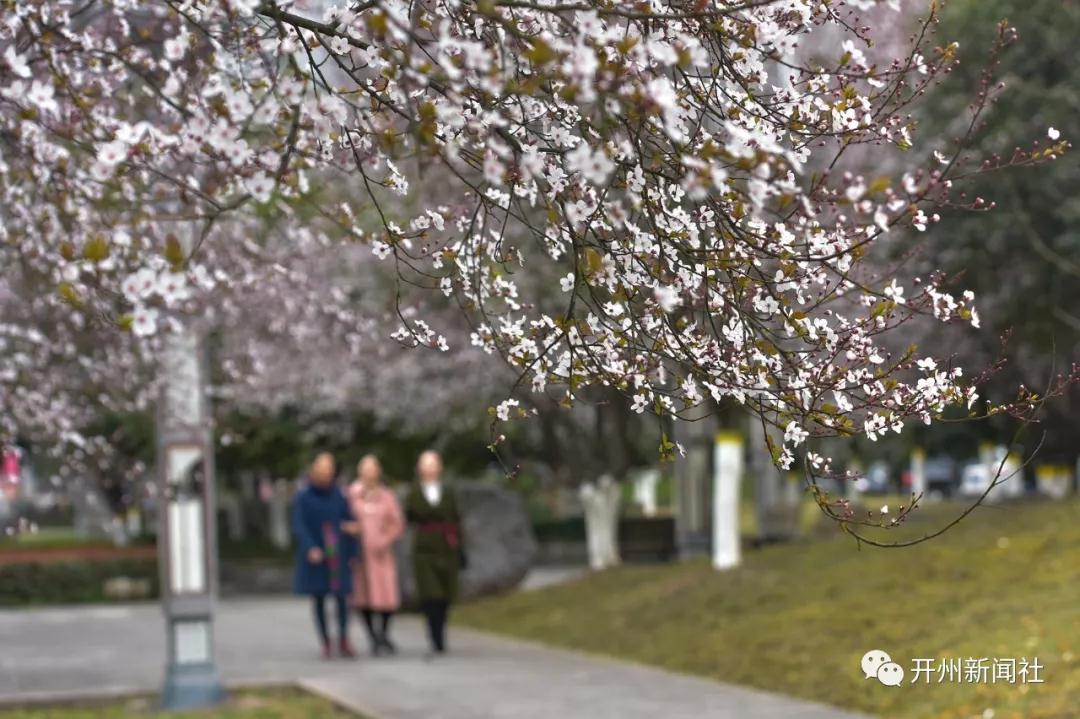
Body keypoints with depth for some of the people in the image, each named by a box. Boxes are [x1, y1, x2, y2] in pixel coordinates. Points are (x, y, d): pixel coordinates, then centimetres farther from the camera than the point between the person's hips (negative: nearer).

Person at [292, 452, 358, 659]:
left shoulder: (337, 494, 4)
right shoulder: (303, 497, -4)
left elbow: (349, 523, 7)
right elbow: (299, 525, -10)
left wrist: (353, 551, 3)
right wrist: (310, 548, -24)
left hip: (337, 554, 1)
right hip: (314, 556, -1)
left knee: (341, 596, -5)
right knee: (318, 598, 4)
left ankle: (343, 640, 2)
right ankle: (325, 642, 12)